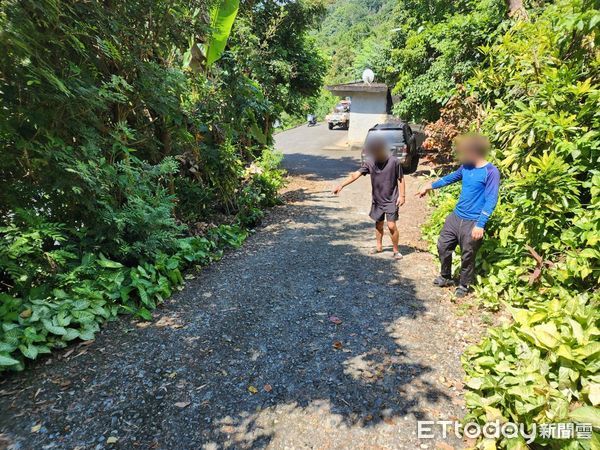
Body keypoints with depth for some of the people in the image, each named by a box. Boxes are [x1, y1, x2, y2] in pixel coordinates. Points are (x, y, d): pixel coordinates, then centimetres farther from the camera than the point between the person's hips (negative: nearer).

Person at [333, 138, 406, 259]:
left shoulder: (394, 161, -15)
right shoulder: (369, 162, -8)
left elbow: (400, 179, -6)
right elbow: (355, 175, -11)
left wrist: (402, 195, -10)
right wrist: (341, 186, -19)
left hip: (391, 200, -4)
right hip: (377, 199, 4)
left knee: (391, 225, -8)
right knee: (378, 224, 16)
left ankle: (396, 250, 10)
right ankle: (379, 246, 36)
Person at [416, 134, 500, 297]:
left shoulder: (491, 172, -16)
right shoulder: (466, 167, 4)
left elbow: (491, 201, -19)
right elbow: (451, 178, 22)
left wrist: (480, 225, -24)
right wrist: (429, 186, 30)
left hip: (472, 223, -6)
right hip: (455, 217, 7)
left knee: (467, 256, 7)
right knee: (443, 246, 13)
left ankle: (464, 285, 28)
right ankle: (446, 277, 33)